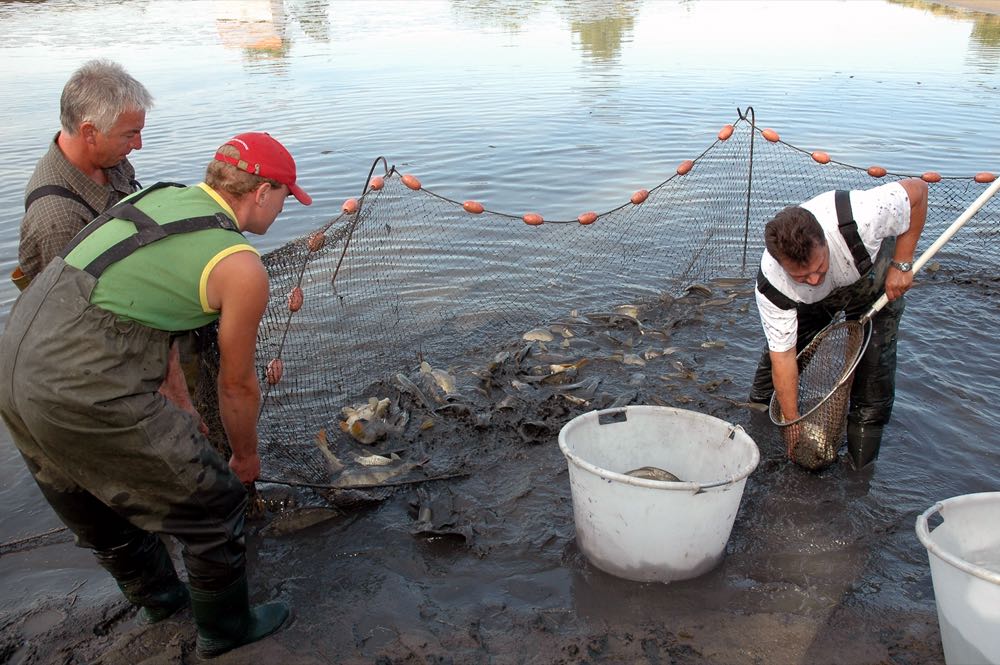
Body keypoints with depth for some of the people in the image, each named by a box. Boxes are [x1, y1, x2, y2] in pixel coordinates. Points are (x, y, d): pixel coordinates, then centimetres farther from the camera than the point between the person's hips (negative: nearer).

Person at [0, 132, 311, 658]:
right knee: (212, 503, 11)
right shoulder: (242, 269, -10)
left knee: (99, 511, 29)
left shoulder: (157, 197, 12)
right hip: (84, 394, -9)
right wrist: (245, 457, 21)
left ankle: (158, 596, 54)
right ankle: (225, 628, 33)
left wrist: (182, 415, 29)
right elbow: (237, 385, 2)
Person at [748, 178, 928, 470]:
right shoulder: (771, 285, -38)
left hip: (874, 277, -1)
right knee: (776, 358, -5)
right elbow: (783, 357, -29)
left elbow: (916, 189, -25)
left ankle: (861, 469, 2)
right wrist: (793, 424, -23)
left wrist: (901, 265, -26)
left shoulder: (860, 217, -46)